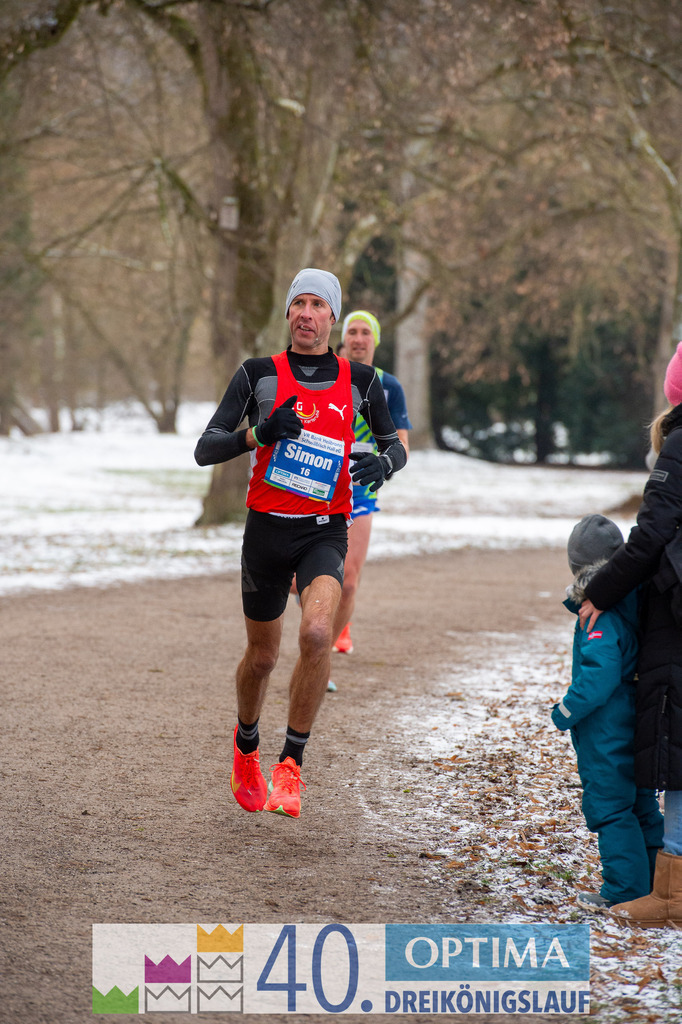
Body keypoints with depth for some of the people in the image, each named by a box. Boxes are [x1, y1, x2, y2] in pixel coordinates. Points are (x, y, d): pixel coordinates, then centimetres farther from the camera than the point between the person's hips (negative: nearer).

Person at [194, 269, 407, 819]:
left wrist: (382, 463, -9)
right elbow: (205, 450, -4)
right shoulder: (258, 375, 0)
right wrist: (259, 433, -23)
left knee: (317, 633, -27)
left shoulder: (359, 381, 4)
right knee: (262, 655, 12)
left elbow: (395, 444, 16)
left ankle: (291, 762, -15)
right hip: (267, 528, 1)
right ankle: (246, 747, 42)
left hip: (326, 531, -1)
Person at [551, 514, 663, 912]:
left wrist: (567, 711, -18)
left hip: (605, 727, -9)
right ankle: (651, 882, 24)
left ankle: (624, 890, 1)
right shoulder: (633, 601, 4)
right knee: (640, 803, 17)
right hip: (638, 720, 9)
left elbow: (599, 674, -25)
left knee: (608, 807, -1)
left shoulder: (599, 616, -20)